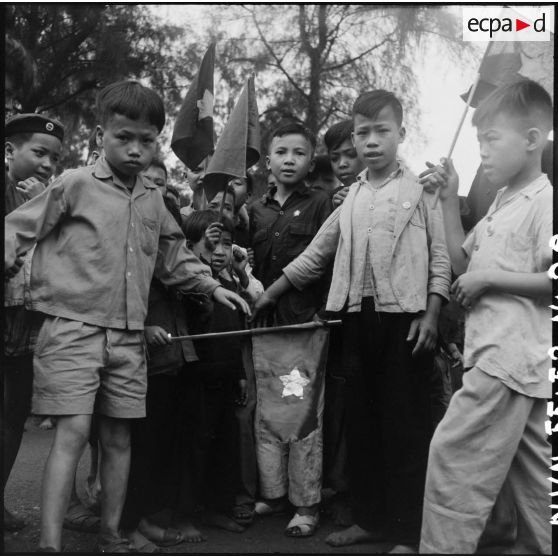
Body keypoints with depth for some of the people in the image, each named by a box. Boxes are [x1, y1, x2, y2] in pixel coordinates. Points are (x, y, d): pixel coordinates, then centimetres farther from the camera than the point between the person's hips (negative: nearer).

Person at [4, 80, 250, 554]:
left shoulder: (153, 199, 13)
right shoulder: (74, 185, -3)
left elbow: (174, 257, 25)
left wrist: (211, 285, 19)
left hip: (128, 336, 5)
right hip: (73, 328, -5)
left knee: (118, 437, 10)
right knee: (73, 431, -12)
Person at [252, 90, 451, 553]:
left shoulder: (421, 189, 0)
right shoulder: (352, 199, 15)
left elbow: (441, 256, -4)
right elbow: (316, 254, 19)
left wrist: (431, 315, -12)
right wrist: (270, 294, 19)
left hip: (405, 318, -5)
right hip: (359, 318, 6)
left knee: (405, 424, -1)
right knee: (361, 421, 11)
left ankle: (408, 532, 9)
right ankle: (370, 518, 24)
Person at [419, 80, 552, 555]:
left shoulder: (544, 199, -11)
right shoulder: (503, 202, 17)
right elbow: (462, 261, 19)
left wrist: (490, 277, -17)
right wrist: (449, 200, 11)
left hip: (511, 356, -9)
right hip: (502, 354, 9)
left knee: (453, 452, -7)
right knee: (530, 470, 16)